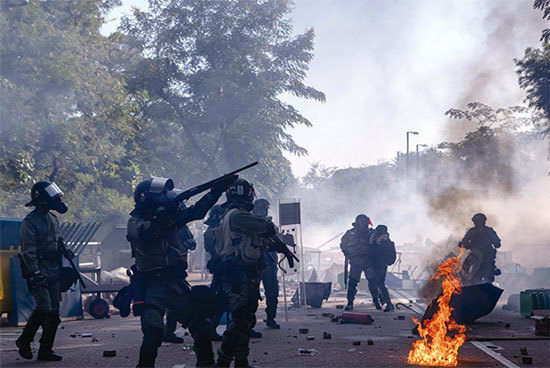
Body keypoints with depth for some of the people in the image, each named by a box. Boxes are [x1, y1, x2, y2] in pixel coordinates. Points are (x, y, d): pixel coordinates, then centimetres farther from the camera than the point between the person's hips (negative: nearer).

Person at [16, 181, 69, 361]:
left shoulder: (53, 218, 17)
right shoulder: (30, 221, -8)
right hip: (39, 271, -8)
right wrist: (35, 273, -22)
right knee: (43, 309, -15)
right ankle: (24, 340, 6)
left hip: (53, 272, 8)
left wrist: (61, 269, 21)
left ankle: (46, 350, 9)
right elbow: (28, 251, -14)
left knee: (54, 312, 4)